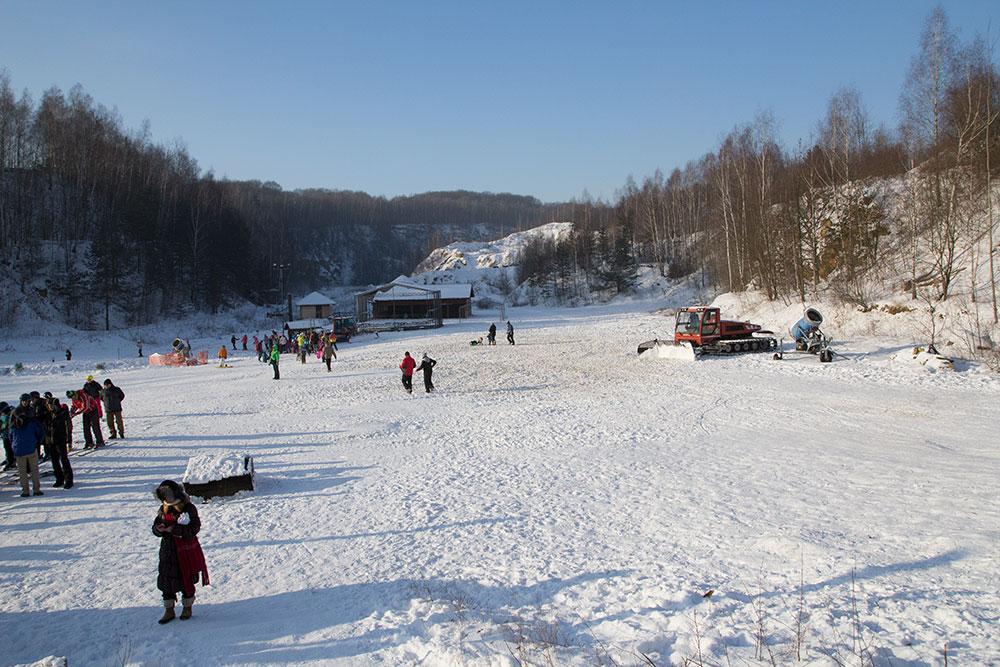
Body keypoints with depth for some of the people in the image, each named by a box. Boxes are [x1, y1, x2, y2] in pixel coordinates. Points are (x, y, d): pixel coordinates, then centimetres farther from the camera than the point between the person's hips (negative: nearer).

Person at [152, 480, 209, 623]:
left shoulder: (189, 509, -12)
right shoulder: (163, 510, 3)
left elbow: (193, 530, -20)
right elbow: (155, 529, 6)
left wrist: (172, 529, -26)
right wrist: (159, 529, -19)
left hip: (186, 551, -4)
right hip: (168, 551, 4)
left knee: (186, 581, 8)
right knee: (166, 580, 6)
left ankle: (187, 608, 27)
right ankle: (169, 611, 20)